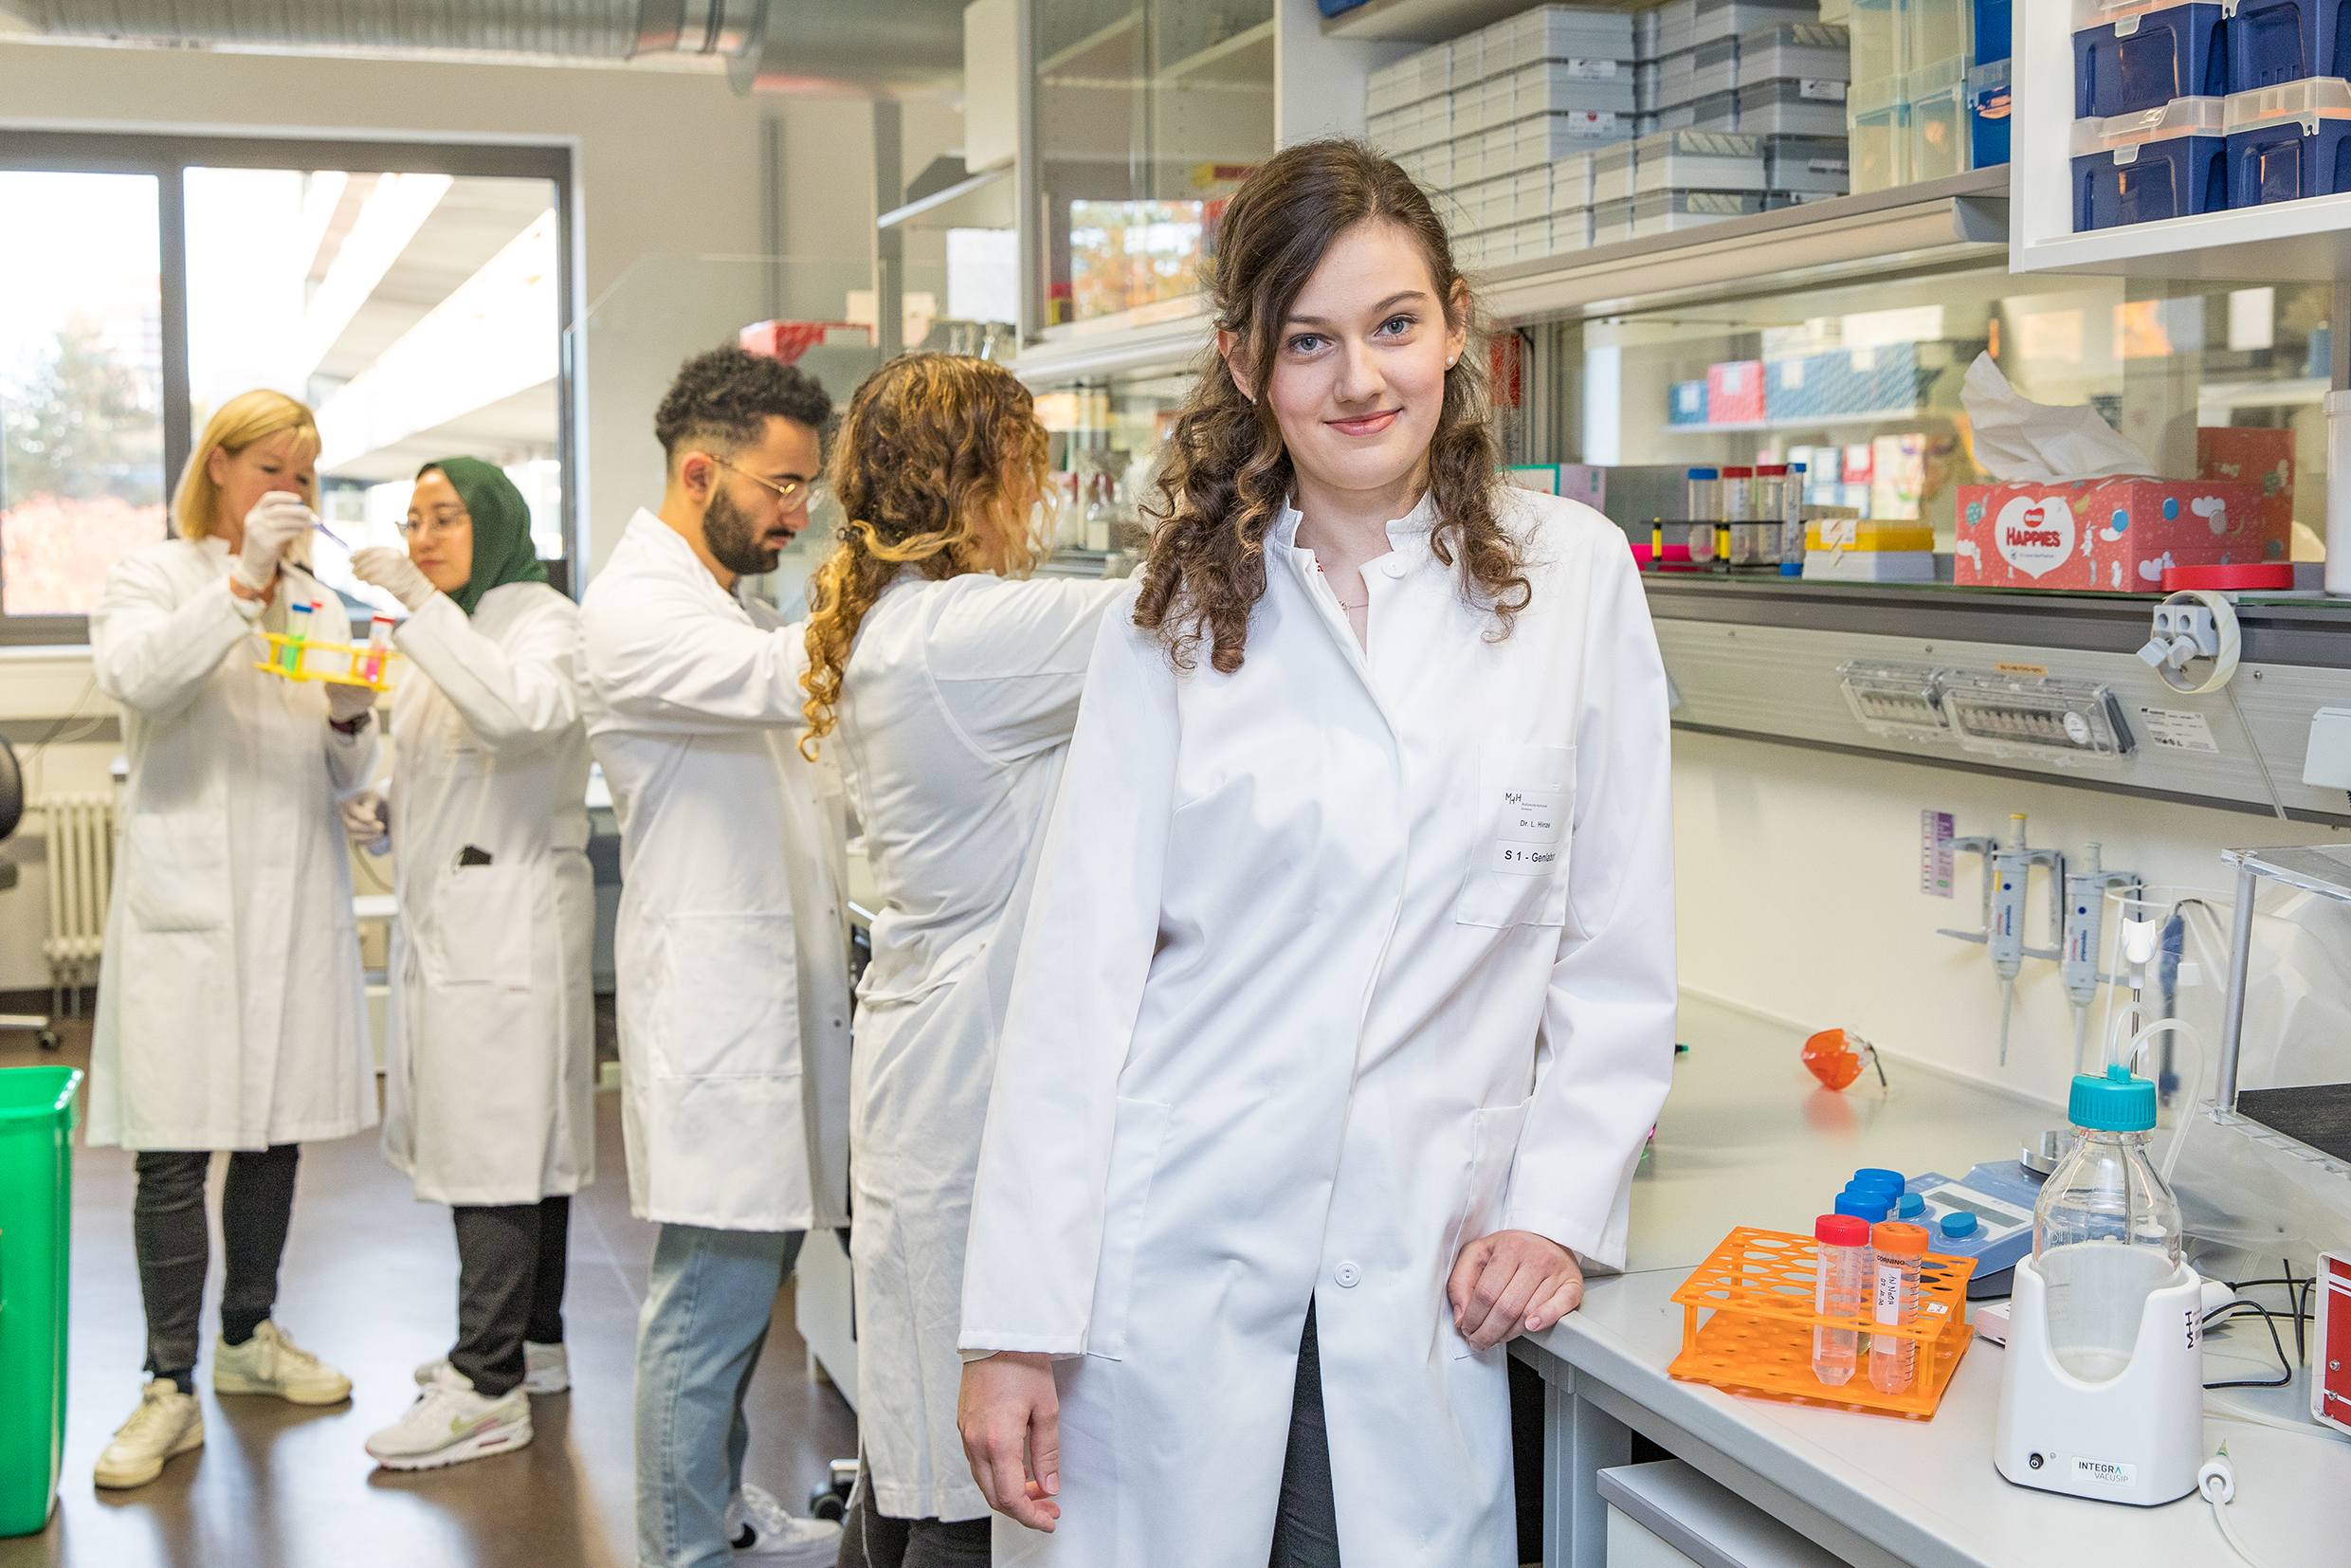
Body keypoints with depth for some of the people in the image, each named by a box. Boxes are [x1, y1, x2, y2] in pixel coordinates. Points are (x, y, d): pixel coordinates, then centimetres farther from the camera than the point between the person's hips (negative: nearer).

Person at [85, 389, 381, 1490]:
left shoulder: (317, 601, 17)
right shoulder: (155, 576, 4)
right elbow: (136, 676, -19)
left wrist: (350, 719, -6)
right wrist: (244, 581, -24)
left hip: (297, 895, 5)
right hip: (188, 896, -5)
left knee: (278, 1130, 11)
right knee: (175, 1147, -5)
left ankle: (249, 1336, 26)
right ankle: (171, 1387, 1)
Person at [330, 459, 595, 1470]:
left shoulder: (543, 618, -8)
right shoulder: (443, 634, 19)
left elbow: (528, 710, -31)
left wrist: (423, 604, -28)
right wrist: (383, 818, 8)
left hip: (512, 913, -9)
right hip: (448, 919, 9)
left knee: (498, 1140, -8)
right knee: (516, 1136, 14)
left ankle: (490, 1387, -4)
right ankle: (530, 1343, 23)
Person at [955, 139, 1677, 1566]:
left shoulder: (1574, 577, 2)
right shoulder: (1181, 615, 2)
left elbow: (1616, 954, 6)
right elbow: (1080, 973, -2)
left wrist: (1560, 1210, -3)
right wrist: (1019, 1326, -6)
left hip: (1417, 1294, 0)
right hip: (1163, 1280, 0)